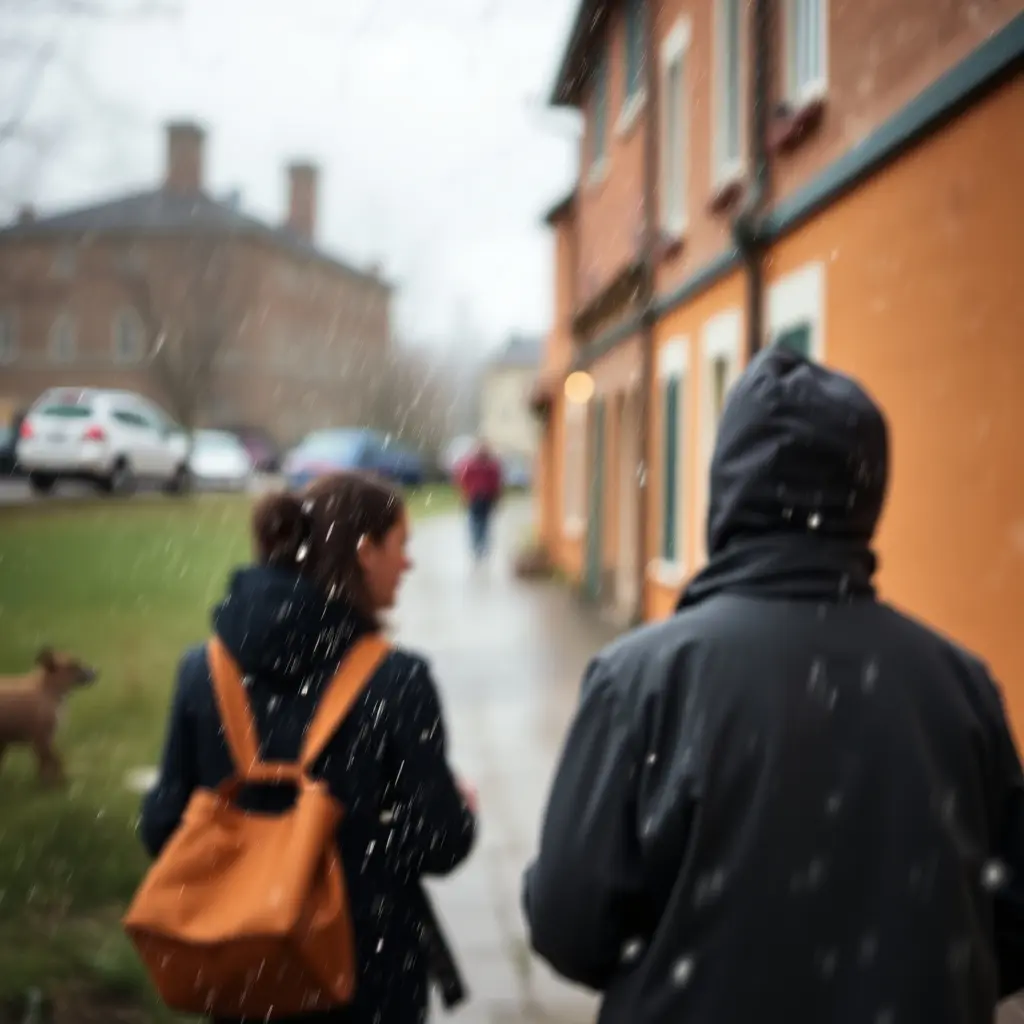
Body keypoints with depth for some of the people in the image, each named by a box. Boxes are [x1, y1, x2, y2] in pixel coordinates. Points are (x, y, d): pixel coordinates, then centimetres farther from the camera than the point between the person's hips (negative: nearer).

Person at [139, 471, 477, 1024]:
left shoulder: (205, 669, -7)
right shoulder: (395, 680, -19)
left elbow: (163, 828, -3)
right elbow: (438, 846, -15)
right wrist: (461, 808, 6)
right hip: (365, 972, -4)